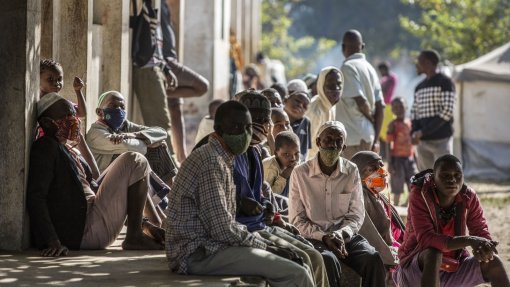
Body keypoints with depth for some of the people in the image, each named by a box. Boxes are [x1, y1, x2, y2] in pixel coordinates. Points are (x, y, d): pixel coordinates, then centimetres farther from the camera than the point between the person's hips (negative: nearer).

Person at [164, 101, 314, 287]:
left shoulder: (221, 159, 16)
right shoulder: (212, 163, -16)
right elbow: (223, 230, -21)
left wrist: (264, 245, 7)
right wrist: (266, 247, -9)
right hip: (198, 255, -11)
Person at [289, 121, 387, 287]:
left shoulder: (351, 171, 5)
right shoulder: (300, 173, -2)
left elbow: (356, 215, 5)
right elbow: (296, 220, -1)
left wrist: (340, 234, -15)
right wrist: (324, 237, -15)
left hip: (345, 235, 3)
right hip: (314, 237, -3)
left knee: (373, 258, -27)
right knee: (329, 260, -37)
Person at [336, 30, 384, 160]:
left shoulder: (348, 67, -10)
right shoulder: (370, 68, 14)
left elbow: (361, 101, -19)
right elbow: (380, 106, 11)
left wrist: (370, 118, 1)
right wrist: (375, 139, 12)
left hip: (352, 136, -8)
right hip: (368, 136, 8)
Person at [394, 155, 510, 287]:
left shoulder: (468, 196, -8)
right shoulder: (420, 195, -21)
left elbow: (482, 234, -4)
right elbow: (426, 239, -32)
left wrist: (482, 248, -31)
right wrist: (469, 241, -41)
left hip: (454, 267, 5)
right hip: (418, 269, -5)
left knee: (494, 262, -15)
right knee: (434, 254, -36)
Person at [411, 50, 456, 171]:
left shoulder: (445, 82, -4)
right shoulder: (419, 87, 19)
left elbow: (447, 111, -13)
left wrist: (423, 131, -15)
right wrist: (415, 132, -5)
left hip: (441, 140, -7)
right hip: (422, 142, 7)